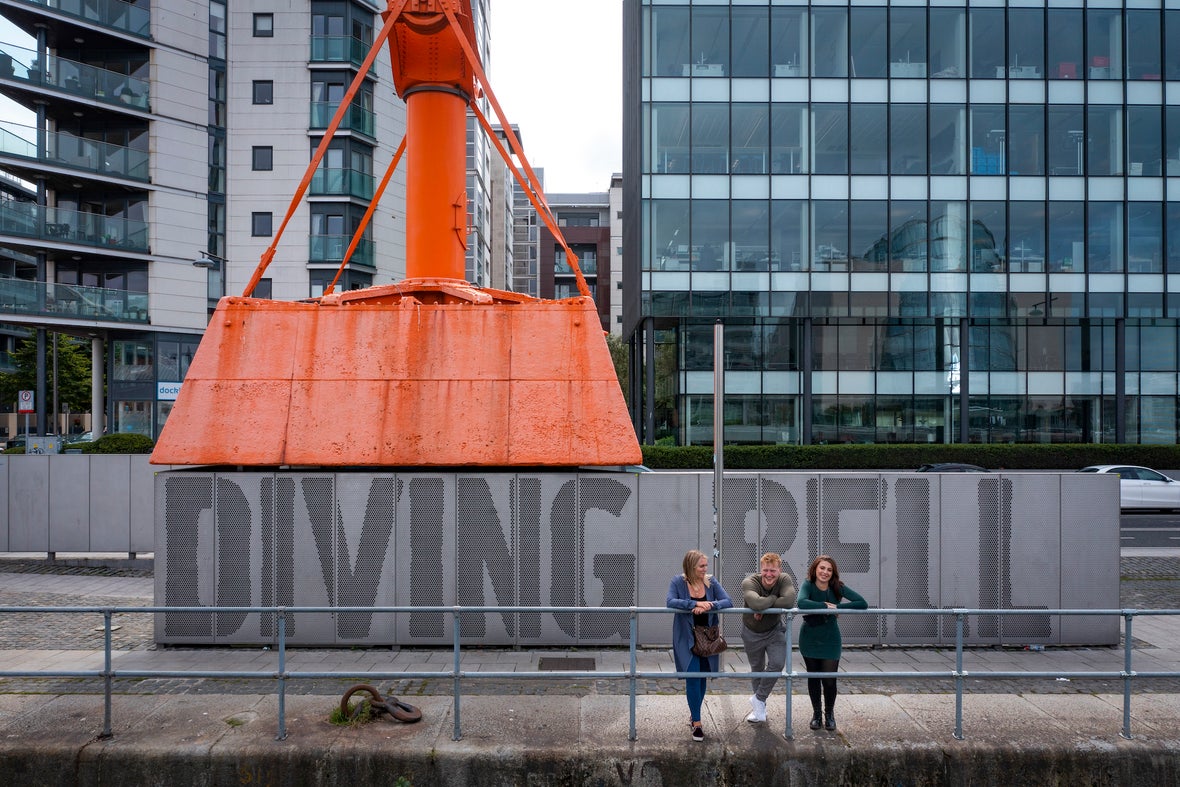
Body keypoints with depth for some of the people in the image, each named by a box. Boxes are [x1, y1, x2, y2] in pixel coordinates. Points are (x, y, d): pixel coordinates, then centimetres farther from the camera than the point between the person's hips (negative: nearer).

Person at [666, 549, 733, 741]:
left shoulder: (711, 581, -2)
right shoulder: (678, 582, -9)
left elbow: (728, 602, -9)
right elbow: (671, 602, -23)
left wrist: (708, 606, -26)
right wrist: (695, 604, -30)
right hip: (686, 638, -3)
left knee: (702, 677, 13)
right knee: (692, 677, -10)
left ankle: (694, 712, 36)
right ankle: (696, 723, 0)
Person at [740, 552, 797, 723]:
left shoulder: (785, 580, -23)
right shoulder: (749, 582, -31)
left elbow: (789, 601, -40)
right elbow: (756, 603, -49)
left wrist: (764, 607, -36)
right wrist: (774, 598, -32)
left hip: (775, 630, 1)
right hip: (752, 633, -1)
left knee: (777, 664, -17)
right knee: (757, 669, 14)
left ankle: (758, 699, 5)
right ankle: (760, 708, 36)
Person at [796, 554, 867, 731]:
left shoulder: (838, 588, -11)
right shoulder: (808, 585, -16)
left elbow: (863, 603, -19)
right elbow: (801, 603, -36)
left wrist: (838, 607, -24)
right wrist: (826, 605, -32)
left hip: (830, 641, 0)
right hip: (809, 640, 0)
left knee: (829, 680, 2)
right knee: (813, 678, 12)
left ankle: (829, 714, 28)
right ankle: (816, 713, 32)